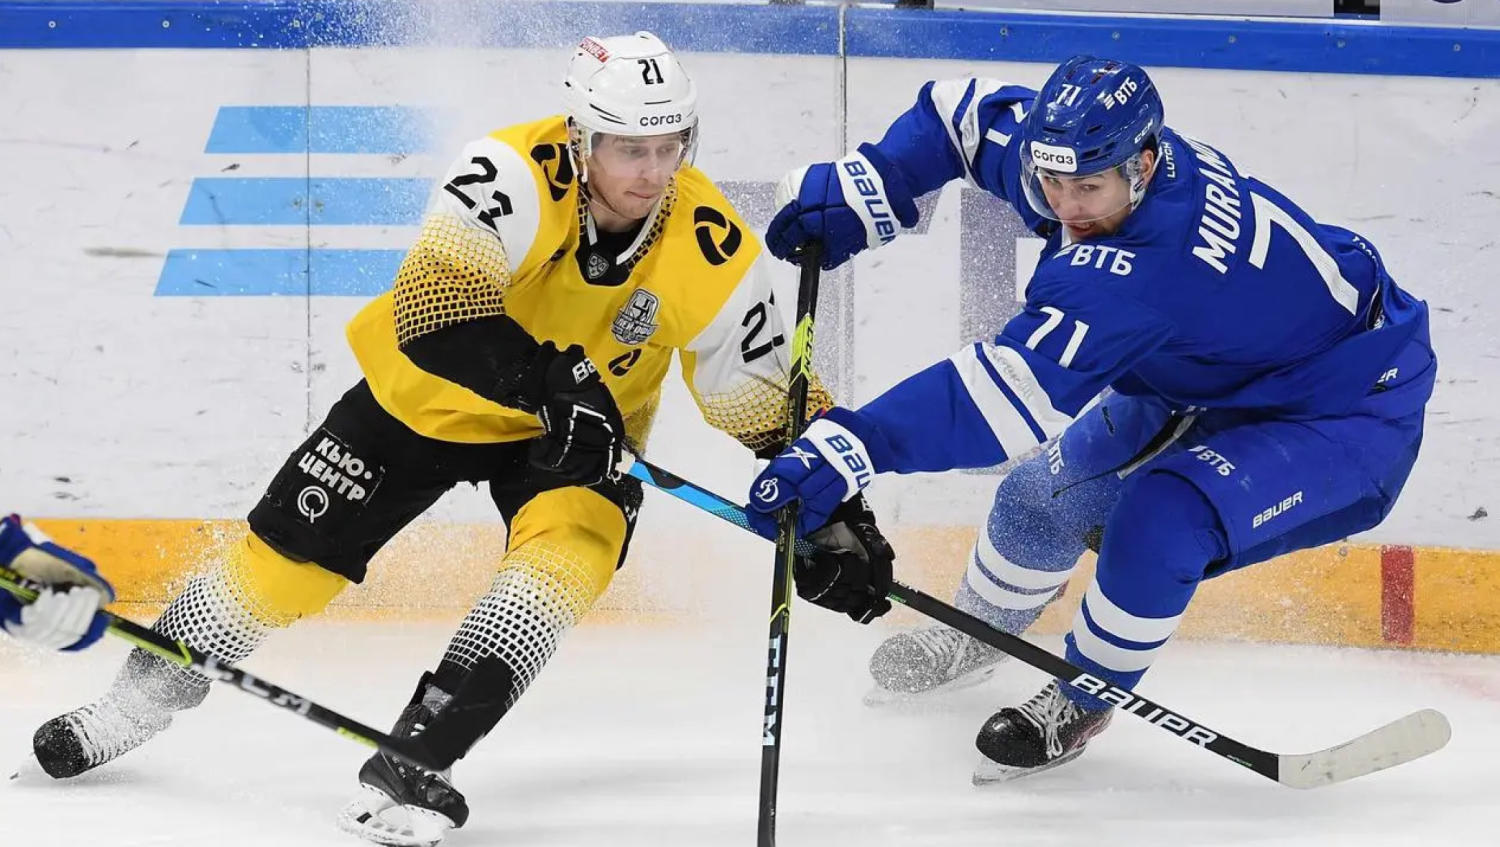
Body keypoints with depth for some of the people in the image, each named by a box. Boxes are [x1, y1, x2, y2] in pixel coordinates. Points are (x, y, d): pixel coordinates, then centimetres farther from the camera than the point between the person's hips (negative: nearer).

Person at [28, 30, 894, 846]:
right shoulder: (515, 173, -32)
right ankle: (143, 697, 32)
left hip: (582, 429, 1)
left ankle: (416, 755, -28)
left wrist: (830, 507, -20)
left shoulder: (713, 249, -22)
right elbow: (435, 304, -45)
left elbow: (767, 399, -10)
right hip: (426, 392, -1)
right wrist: (550, 381, -56)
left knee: (573, 544, -30)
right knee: (288, 557, 4)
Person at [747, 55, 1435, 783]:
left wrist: (855, 445, -53)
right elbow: (968, 112, 2)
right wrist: (860, 191, -11)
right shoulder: (1093, 150, -17)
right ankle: (979, 633, 41)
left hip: (1352, 412, -9)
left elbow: (1010, 394, -48)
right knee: (1049, 492, 11)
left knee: (1159, 523, -29)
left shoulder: (1139, 267, -42)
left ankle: (1081, 701, -1)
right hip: (1214, 378, 9)